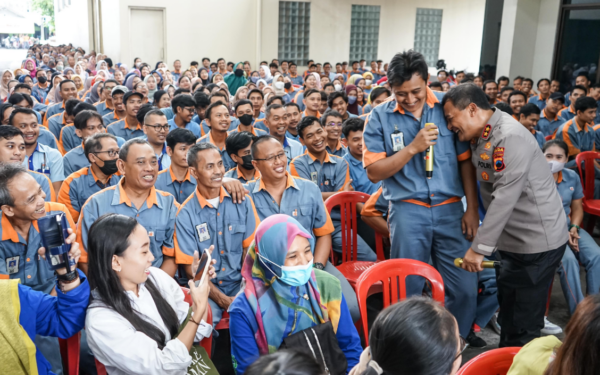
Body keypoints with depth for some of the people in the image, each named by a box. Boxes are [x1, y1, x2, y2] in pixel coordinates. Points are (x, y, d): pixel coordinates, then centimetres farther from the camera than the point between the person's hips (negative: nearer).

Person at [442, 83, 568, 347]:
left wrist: (479, 247, -25)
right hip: (513, 240, 10)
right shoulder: (481, 138, 8)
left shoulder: (510, 137, -22)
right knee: (508, 313, 21)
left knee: (523, 325, 0)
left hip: (537, 241, -9)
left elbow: (505, 197, -27)